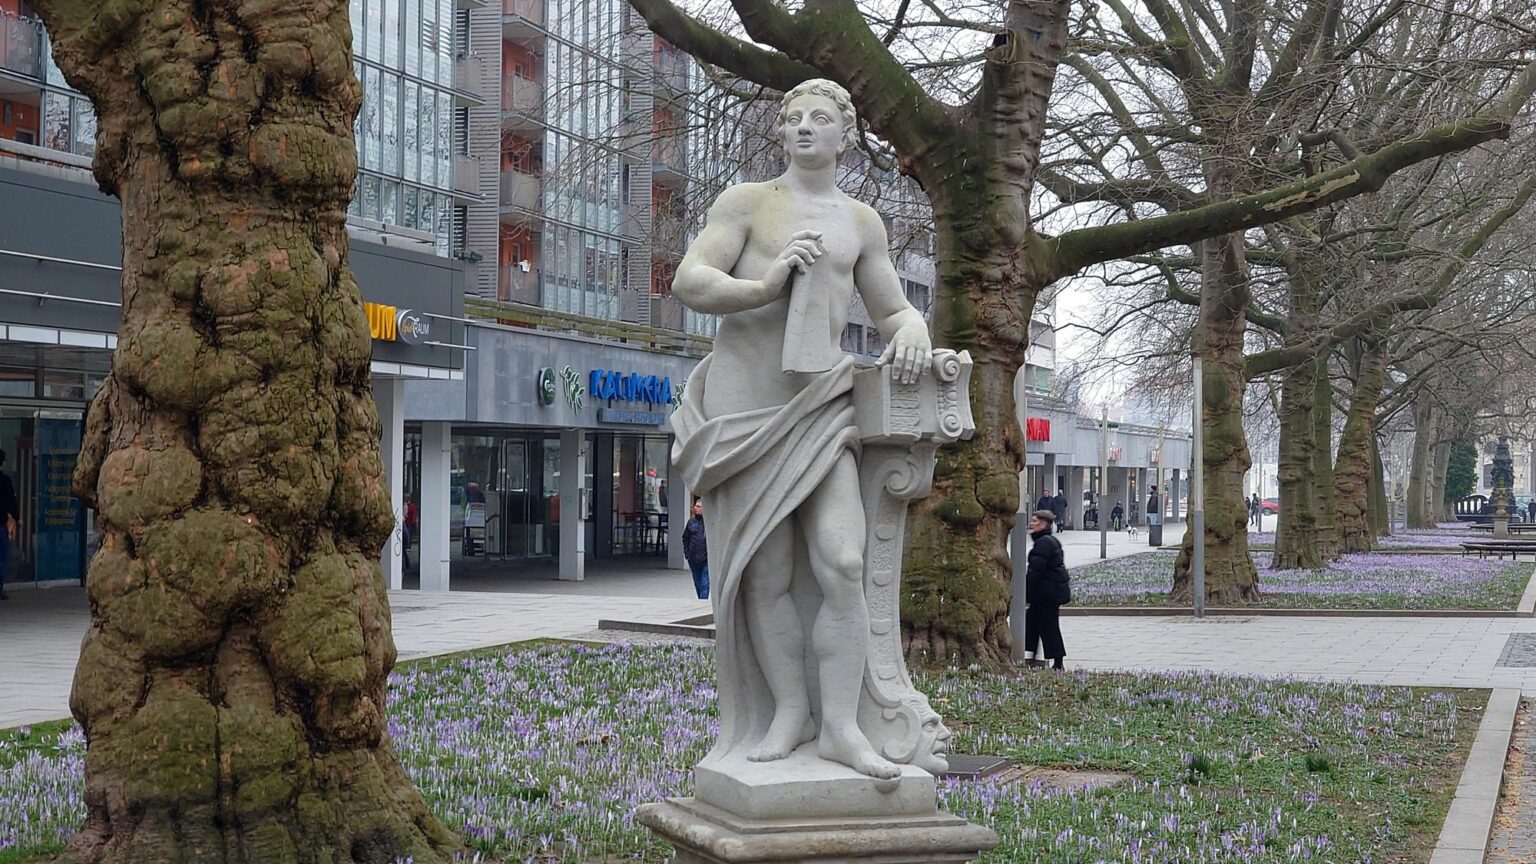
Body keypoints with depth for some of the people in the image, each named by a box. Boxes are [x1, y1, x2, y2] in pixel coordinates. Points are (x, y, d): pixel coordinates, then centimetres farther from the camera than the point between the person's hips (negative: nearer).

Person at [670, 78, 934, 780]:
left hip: (820, 405, 2)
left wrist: (914, 332, -5)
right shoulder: (746, 201, 6)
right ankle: (789, 714, 13)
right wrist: (765, 287, -21)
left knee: (843, 563, -14)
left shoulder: (861, 222, 16)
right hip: (745, 405, -2)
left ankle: (840, 726, -7)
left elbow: (892, 312, 20)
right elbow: (687, 282, -4)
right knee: (767, 576, 0)